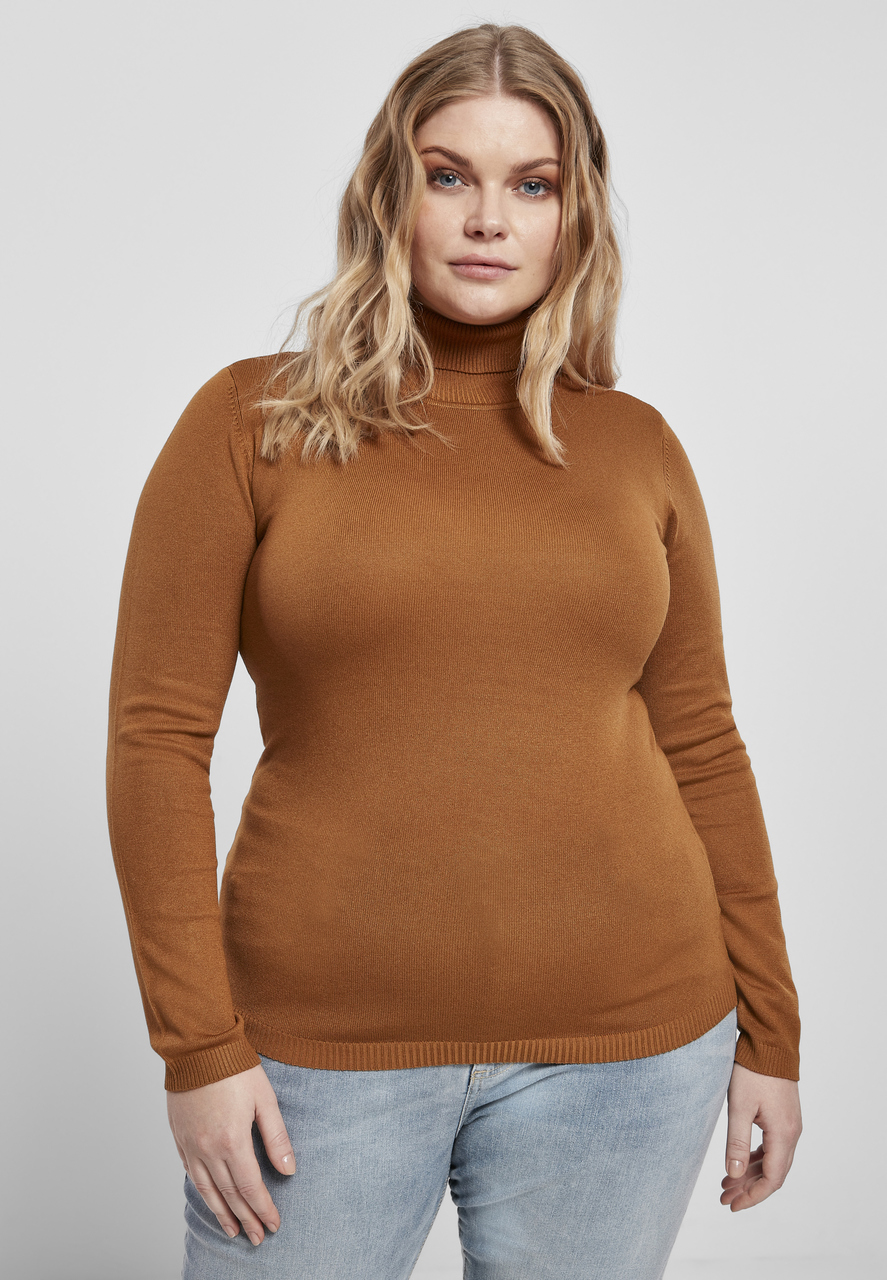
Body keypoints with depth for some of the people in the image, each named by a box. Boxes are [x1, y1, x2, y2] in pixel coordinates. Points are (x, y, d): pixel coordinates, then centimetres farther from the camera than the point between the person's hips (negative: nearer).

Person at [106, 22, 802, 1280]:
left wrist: (769, 1032, 9)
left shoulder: (636, 445, 6)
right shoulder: (252, 423, -2)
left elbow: (701, 746, 9)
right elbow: (158, 737, -5)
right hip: (325, 1039, -2)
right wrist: (199, 1044, -9)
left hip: (624, 1044, 2)